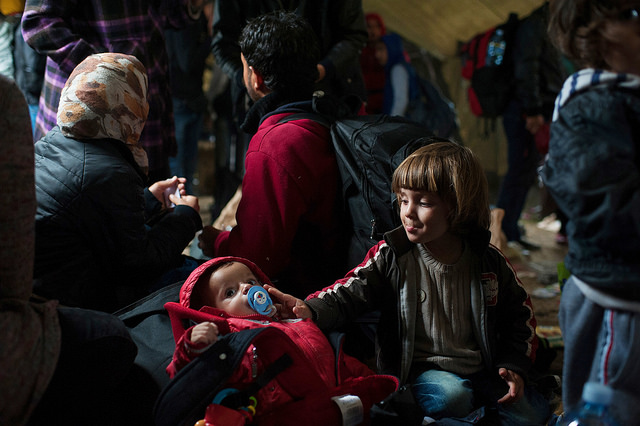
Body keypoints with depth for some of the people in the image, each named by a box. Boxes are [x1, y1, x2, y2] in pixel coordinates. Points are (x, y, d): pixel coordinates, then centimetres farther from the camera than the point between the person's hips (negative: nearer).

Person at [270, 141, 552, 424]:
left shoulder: (489, 262, 0)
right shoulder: (390, 255, -6)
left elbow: (519, 315, 10)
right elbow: (351, 292, -11)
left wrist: (513, 366, 0)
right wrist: (311, 310, -31)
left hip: (482, 369, 4)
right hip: (423, 369, -3)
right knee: (449, 396, -34)